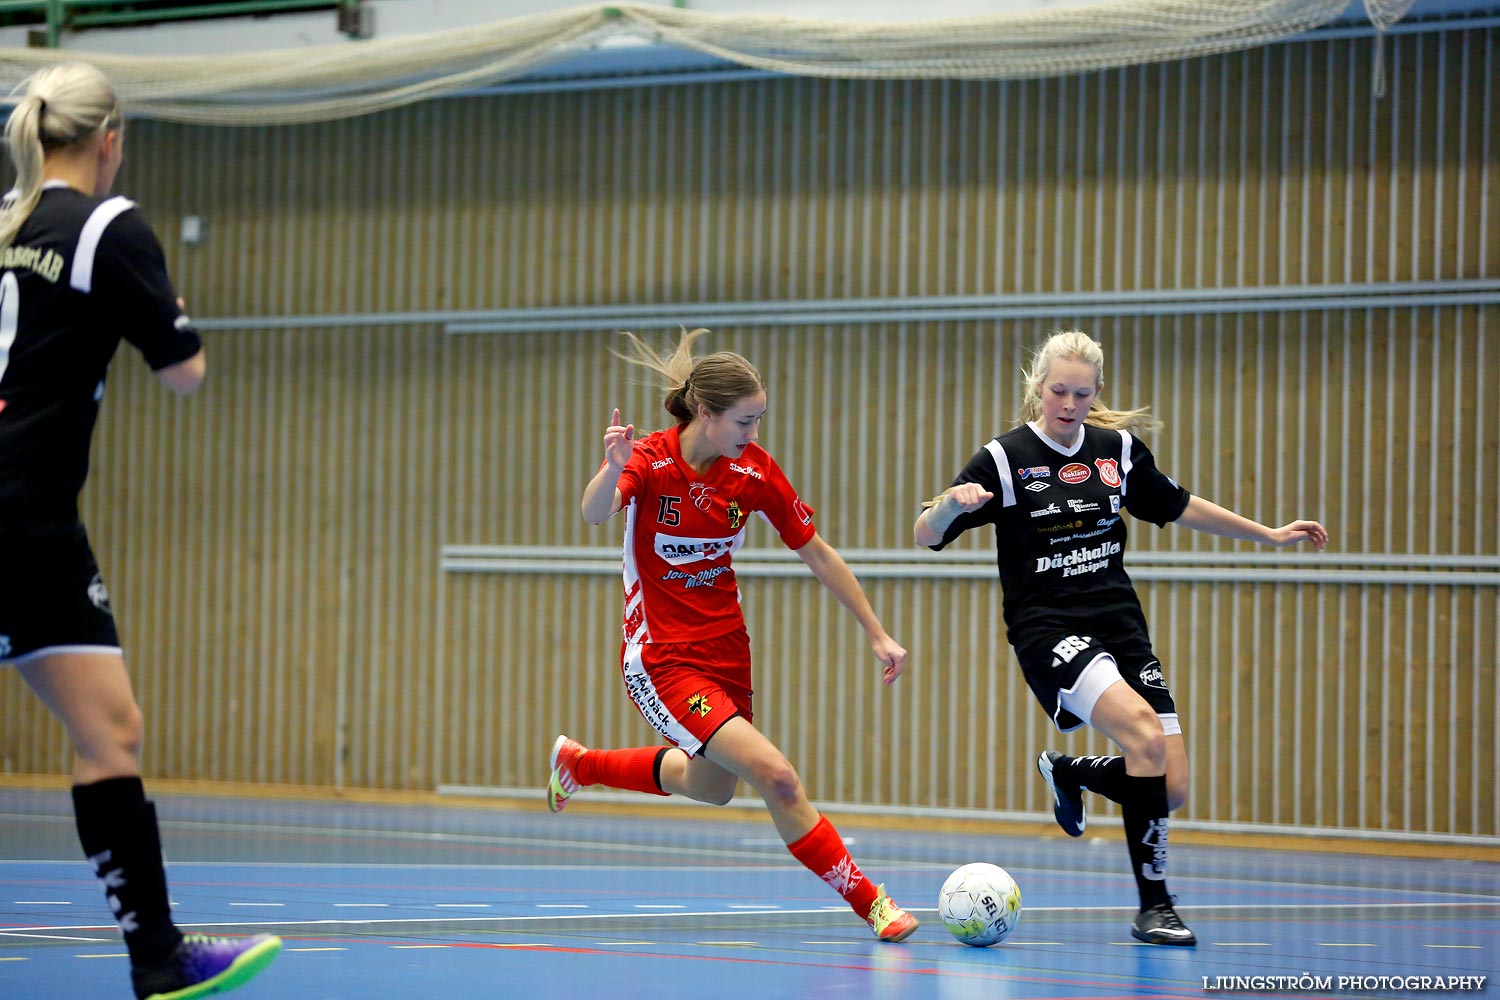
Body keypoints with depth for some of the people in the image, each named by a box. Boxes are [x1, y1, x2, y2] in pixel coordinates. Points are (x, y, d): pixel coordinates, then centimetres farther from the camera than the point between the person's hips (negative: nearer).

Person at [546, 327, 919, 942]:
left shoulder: (754, 470, -5)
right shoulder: (649, 460, -18)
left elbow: (817, 553, 4)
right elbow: (595, 514, -38)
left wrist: (877, 634, 2)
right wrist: (613, 470, -60)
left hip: (726, 652, 6)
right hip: (661, 657, -6)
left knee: (711, 785, 24)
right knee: (775, 775, -20)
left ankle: (577, 762, 46)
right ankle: (867, 902, -8)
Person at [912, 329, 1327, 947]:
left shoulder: (1119, 449, 7)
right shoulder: (1004, 459, -6)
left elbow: (1178, 507, 24)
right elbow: (926, 536, -9)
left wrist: (1268, 534, 26)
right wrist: (953, 503, -31)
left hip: (1120, 625, 5)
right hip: (1048, 629, -5)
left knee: (1171, 789, -5)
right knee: (1144, 734, -30)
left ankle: (1067, 773, 26)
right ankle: (1153, 907, -21)